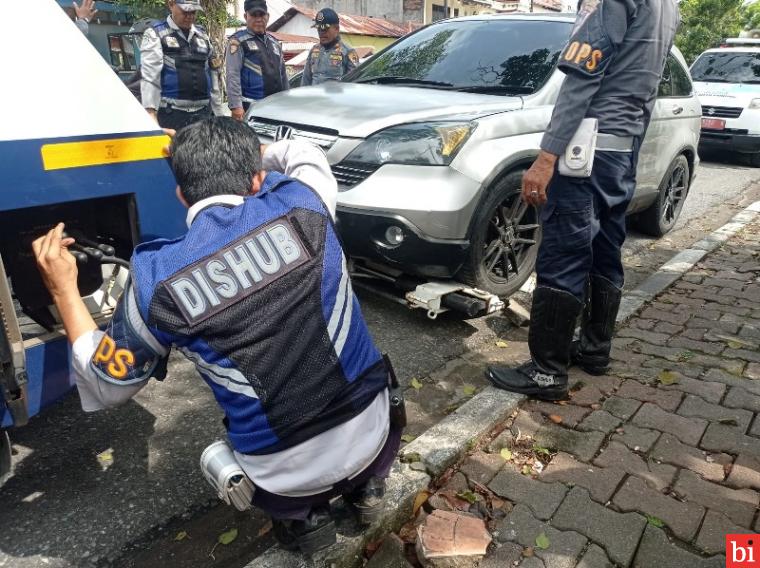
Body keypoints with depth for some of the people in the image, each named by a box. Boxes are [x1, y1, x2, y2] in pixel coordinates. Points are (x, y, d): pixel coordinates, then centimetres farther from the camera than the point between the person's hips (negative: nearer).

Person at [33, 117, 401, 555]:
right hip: (372, 436, 2)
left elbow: (108, 387, 6)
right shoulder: (301, 205, -8)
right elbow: (304, 154, 18)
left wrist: (64, 290, 11)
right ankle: (366, 487, 24)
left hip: (287, 477, -1)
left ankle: (302, 517, 19)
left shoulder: (157, 277, -10)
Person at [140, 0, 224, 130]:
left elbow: (213, 75, 17)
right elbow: (149, 76, -8)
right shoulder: (156, 34, 2)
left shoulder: (203, 35, 18)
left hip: (203, 113, 5)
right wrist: (150, 110, -19)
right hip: (171, 113, -5)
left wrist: (219, 113, 13)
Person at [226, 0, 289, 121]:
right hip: (250, 107, -7)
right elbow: (233, 75, -10)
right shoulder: (238, 41, -1)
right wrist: (235, 105, -20)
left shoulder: (274, 42, 20)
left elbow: (283, 74, 24)